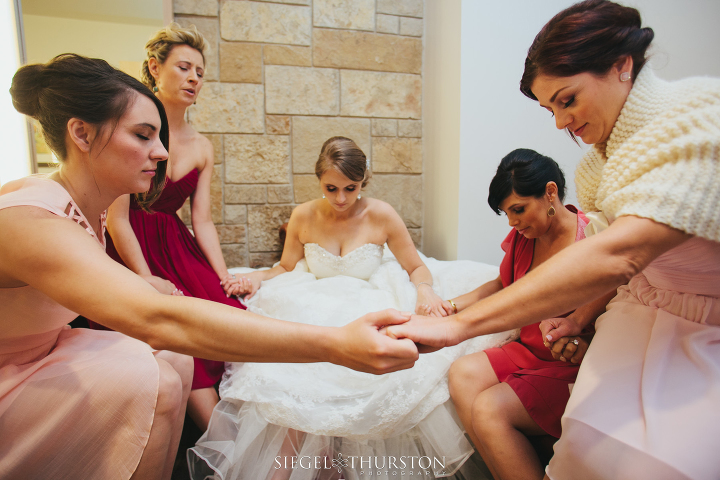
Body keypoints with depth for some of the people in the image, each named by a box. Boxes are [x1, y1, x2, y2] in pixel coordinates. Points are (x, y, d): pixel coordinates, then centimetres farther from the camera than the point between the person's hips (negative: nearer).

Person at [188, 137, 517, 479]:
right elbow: (286, 268, 10)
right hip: (316, 313, 2)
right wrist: (254, 278, -8)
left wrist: (425, 290, -22)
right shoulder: (303, 217, -1)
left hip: (368, 310, -1)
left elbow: (417, 268, 0)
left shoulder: (381, 216, -7)